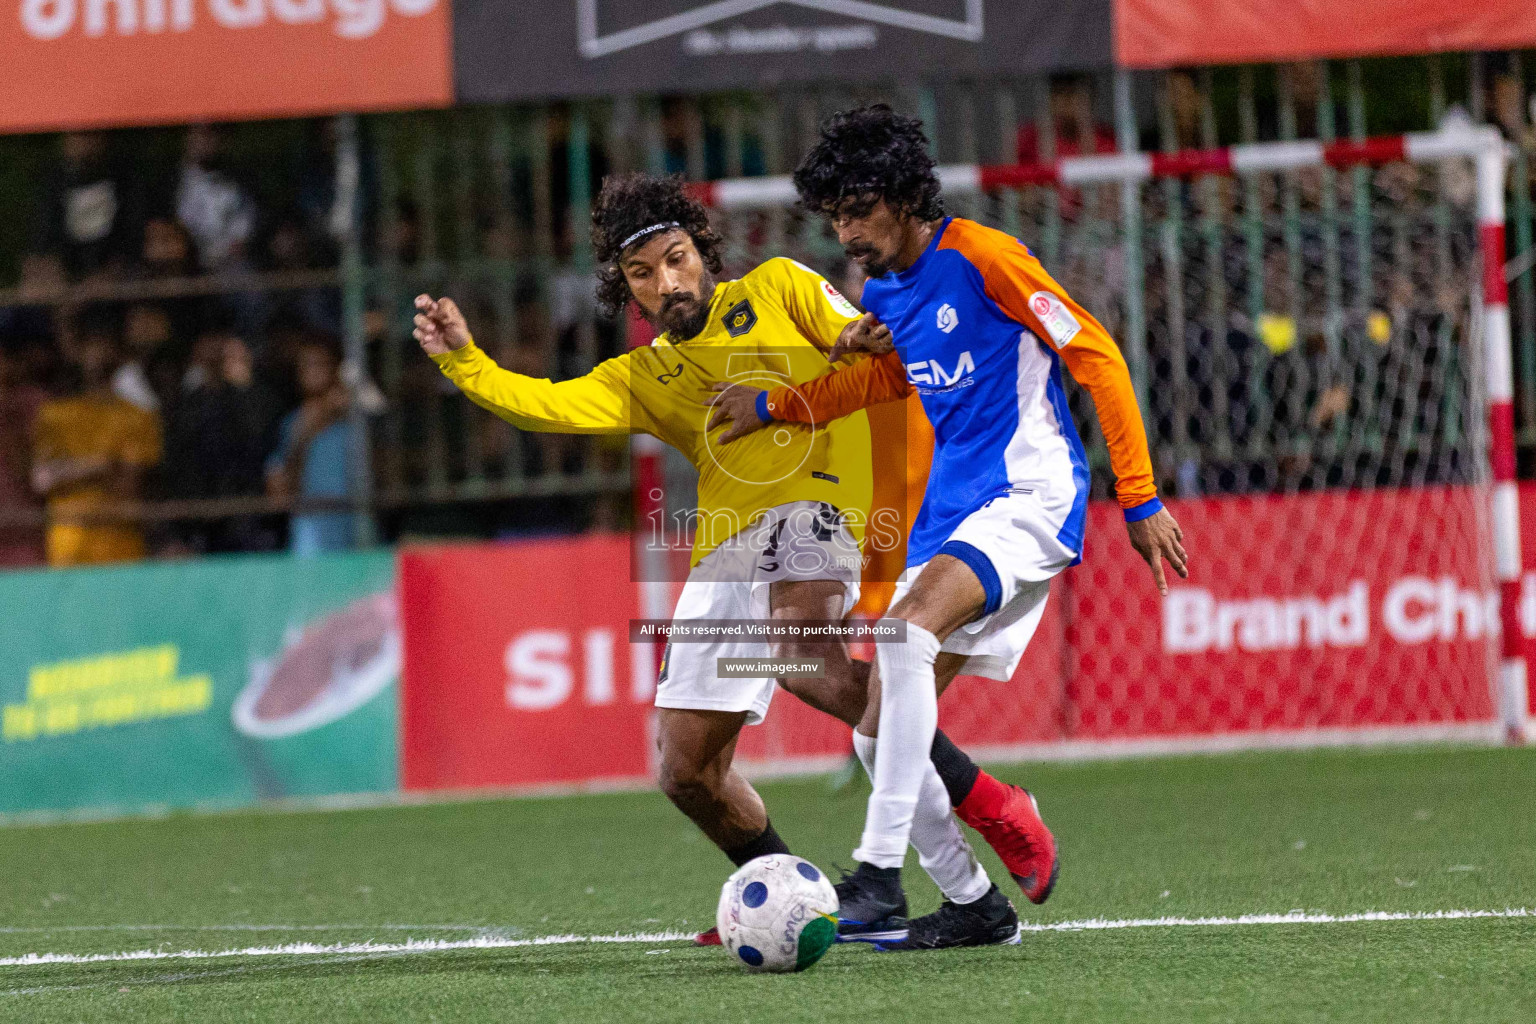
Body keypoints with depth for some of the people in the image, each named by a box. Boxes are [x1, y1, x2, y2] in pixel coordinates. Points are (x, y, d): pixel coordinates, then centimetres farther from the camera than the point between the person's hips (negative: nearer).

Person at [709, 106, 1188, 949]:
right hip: (945, 514, 9)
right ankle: (976, 902, 16)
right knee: (881, 730, 1)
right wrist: (771, 406, 21)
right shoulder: (883, 294, 11)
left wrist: (1139, 500, -13)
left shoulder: (981, 257, -11)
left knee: (909, 633, -33)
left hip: (1029, 498, -9)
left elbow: (1096, 358, -11)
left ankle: (879, 873, -35)